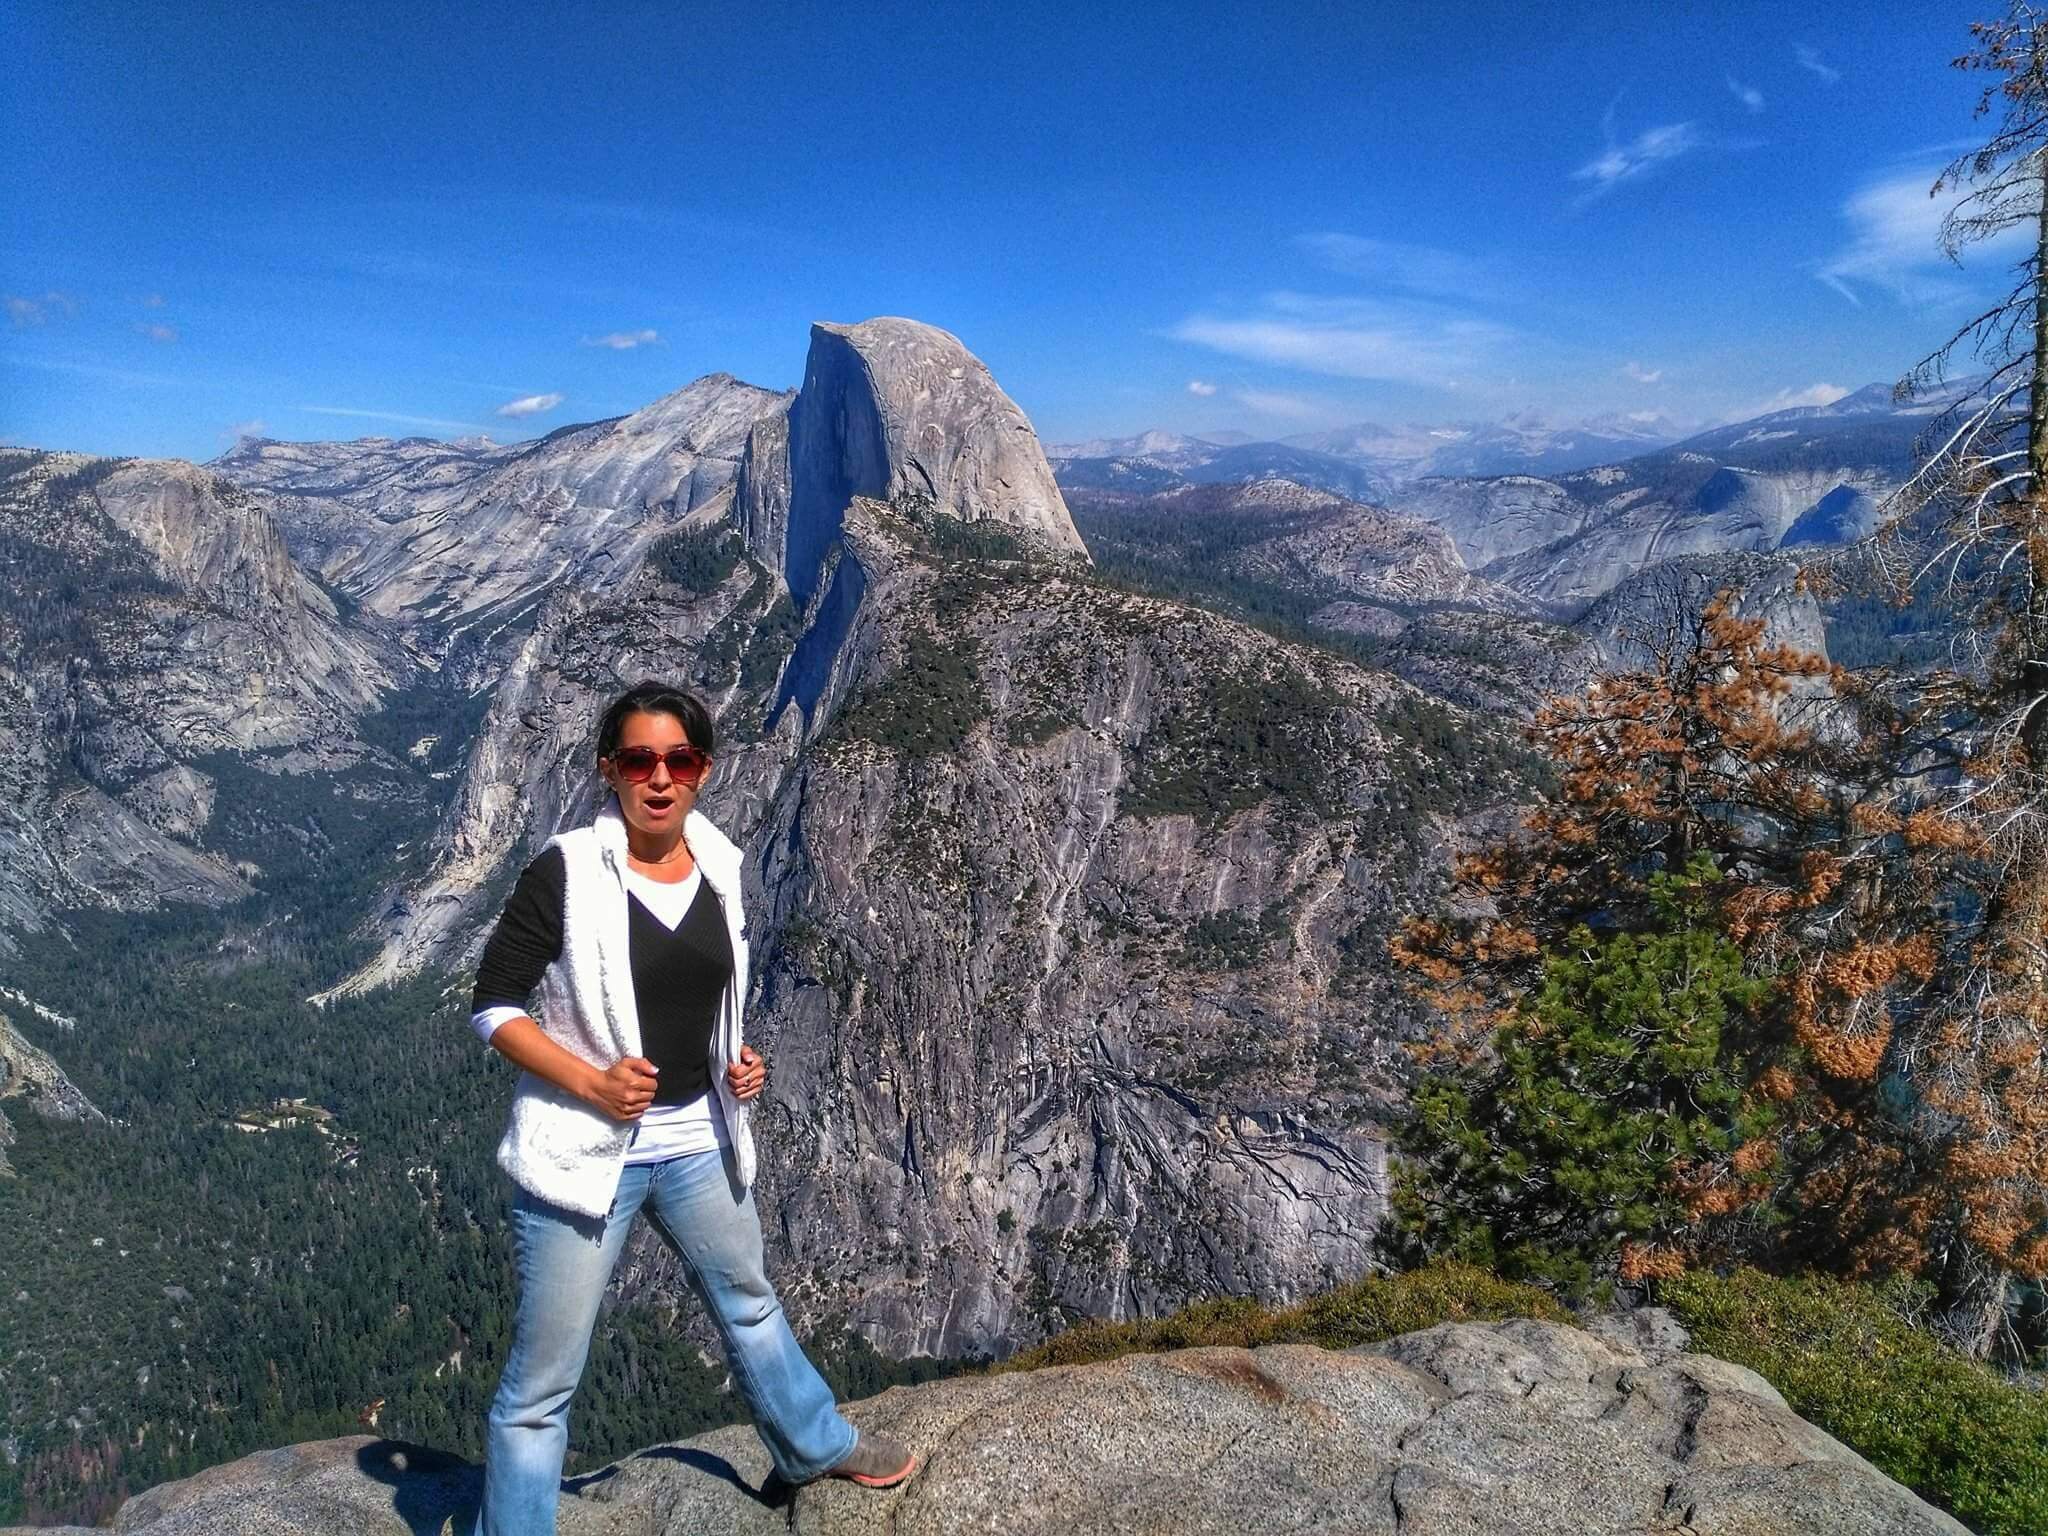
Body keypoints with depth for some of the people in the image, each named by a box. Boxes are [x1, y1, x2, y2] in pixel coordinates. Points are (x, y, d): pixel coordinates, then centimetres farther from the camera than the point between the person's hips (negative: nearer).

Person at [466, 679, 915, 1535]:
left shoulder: (720, 867, 0)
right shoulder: (567, 871, -16)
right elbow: (492, 1005, -12)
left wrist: (737, 1062, 1)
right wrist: (589, 1081, -24)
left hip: (697, 1142, 6)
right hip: (585, 1147, -6)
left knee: (749, 1303, 27)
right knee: (541, 1382, 4)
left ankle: (814, 1446, 50)